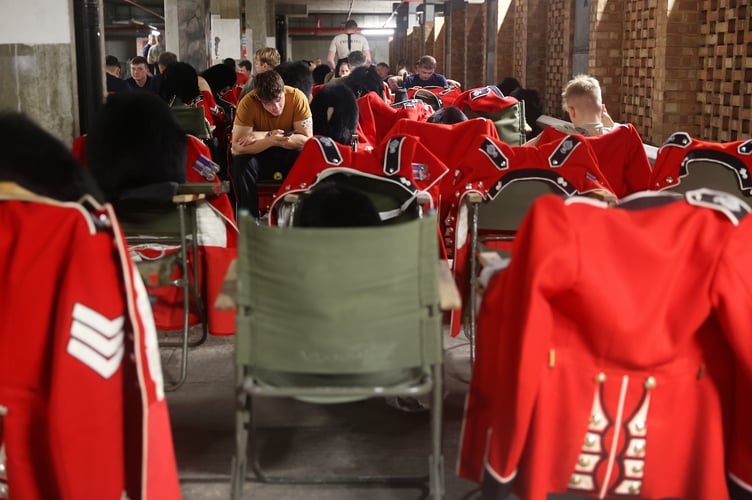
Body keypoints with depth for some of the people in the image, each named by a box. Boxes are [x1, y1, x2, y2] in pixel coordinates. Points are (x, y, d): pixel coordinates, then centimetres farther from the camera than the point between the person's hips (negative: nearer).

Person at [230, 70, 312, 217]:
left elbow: (307, 139, -22)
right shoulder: (248, 103, -22)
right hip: (259, 155, 0)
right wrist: (270, 140, -42)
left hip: (289, 154, 0)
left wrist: (264, 135, -27)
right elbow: (237, 147, -26)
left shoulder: (297, 97, -21)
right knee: (241, 163, -31)